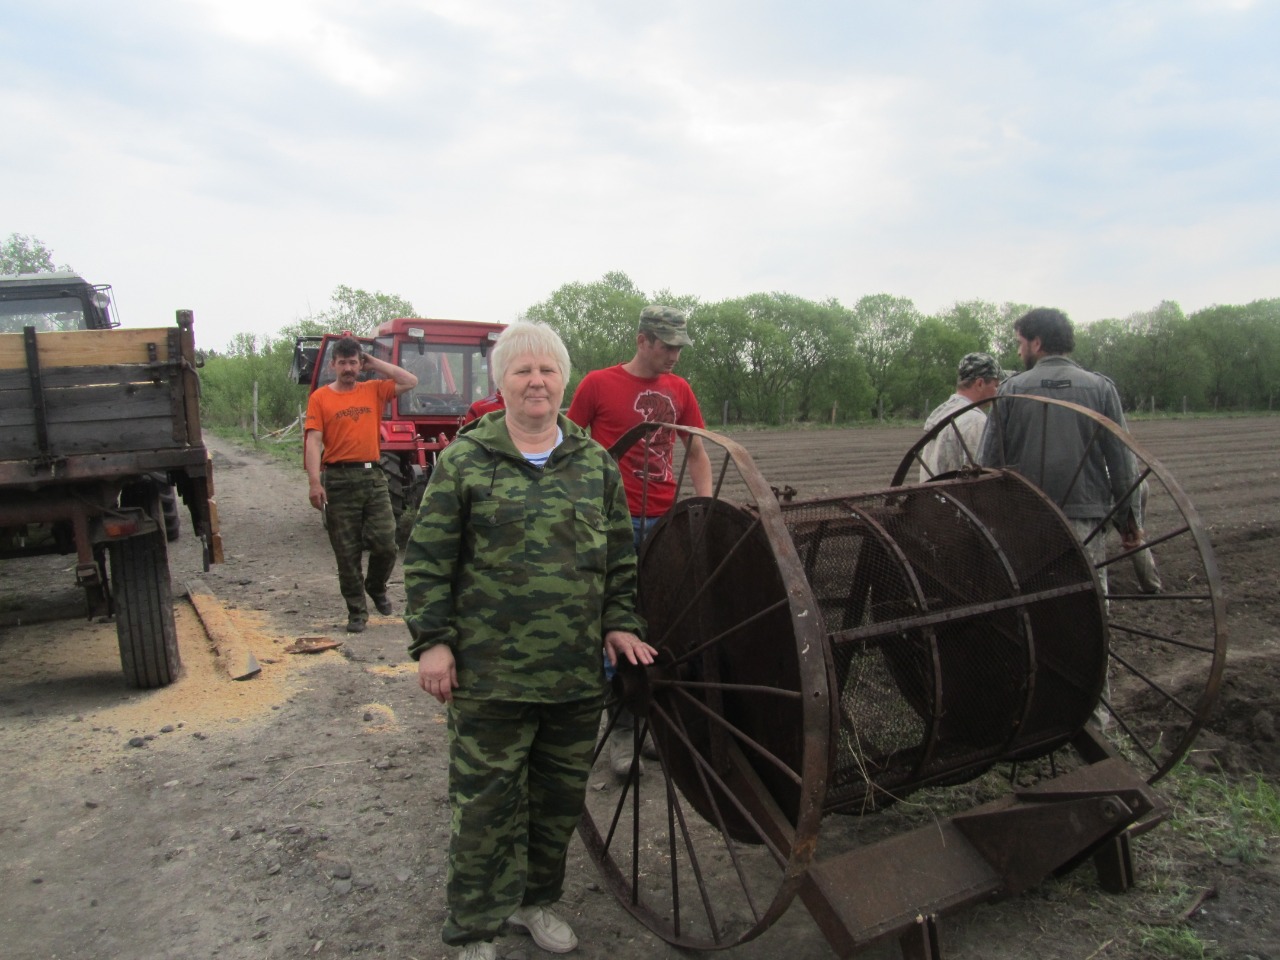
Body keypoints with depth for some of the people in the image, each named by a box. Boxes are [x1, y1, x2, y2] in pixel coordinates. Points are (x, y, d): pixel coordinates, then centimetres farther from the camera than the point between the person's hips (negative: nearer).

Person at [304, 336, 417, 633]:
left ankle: (376, 588, 28)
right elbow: (313, 442, -6)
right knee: (347, 552, 4)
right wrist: (314, 481, -17)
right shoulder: (320, 398, 1)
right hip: (339, 480, -2)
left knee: (385, 544, -1)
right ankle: (356, 611, 16)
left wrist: (375, 364, 4)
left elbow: (410, 382, 2)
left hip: (373, 476, 2)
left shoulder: (373, 390, 10)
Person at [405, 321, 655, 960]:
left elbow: (620, 553, 13)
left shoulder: (595, 461, 7)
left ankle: (535, 899, 41)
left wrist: (620, 621, 5)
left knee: (562, 798, 17)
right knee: (485, 802, 8)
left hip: (580, 670, 4)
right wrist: (432, 640, -7)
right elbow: (428, 559, -3)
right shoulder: (465, 459, -4)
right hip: (490, 670, -3)